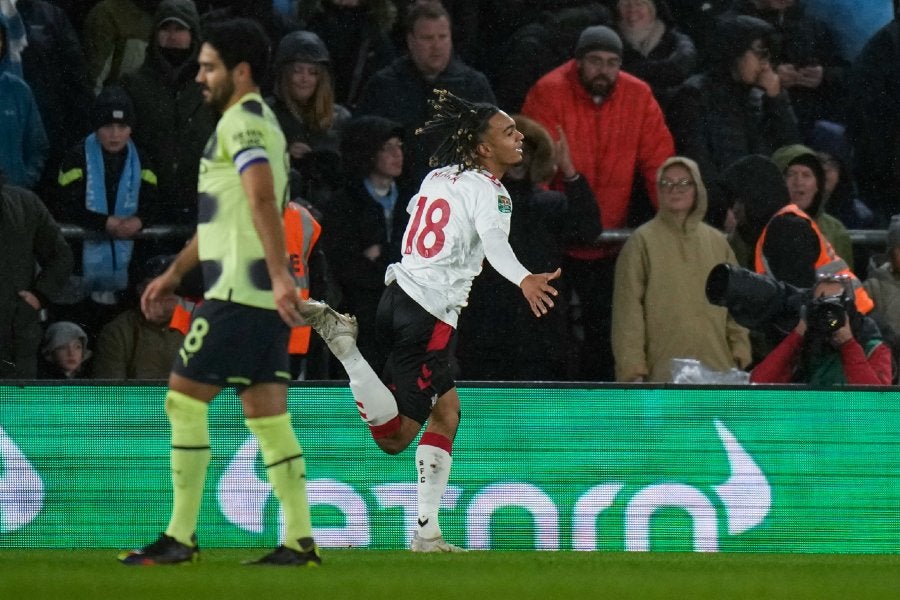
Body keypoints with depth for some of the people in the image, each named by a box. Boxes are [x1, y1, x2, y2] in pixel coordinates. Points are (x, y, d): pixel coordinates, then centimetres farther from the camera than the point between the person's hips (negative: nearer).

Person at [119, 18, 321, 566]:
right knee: (267, 414, 7)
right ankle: (300, 540, 2)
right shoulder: (261, 122, 22)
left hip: (239, 290, -9)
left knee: (184, 398, -5)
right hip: (264, 293, 9)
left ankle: (180, 538, -5)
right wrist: (175, 273, 33)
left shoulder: (242, 122, -10)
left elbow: (262, 201, -24)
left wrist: (280, 275, -34)